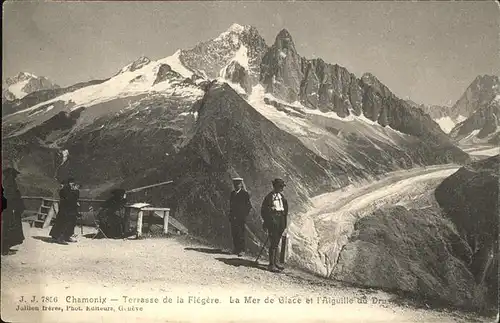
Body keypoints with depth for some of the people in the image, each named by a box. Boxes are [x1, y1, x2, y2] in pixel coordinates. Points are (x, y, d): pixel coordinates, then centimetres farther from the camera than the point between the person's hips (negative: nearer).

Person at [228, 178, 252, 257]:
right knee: (234, 233, 7)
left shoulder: (245, 194, -4)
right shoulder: (232, 193, 15)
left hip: (241, 217, -6)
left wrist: (244, 215, -8)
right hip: (233, 217, 6)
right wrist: (230, 215, 12)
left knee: (240, 234, -6)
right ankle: (236, 248, 16)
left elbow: (249, 206, -4)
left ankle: (241, 250, -2)